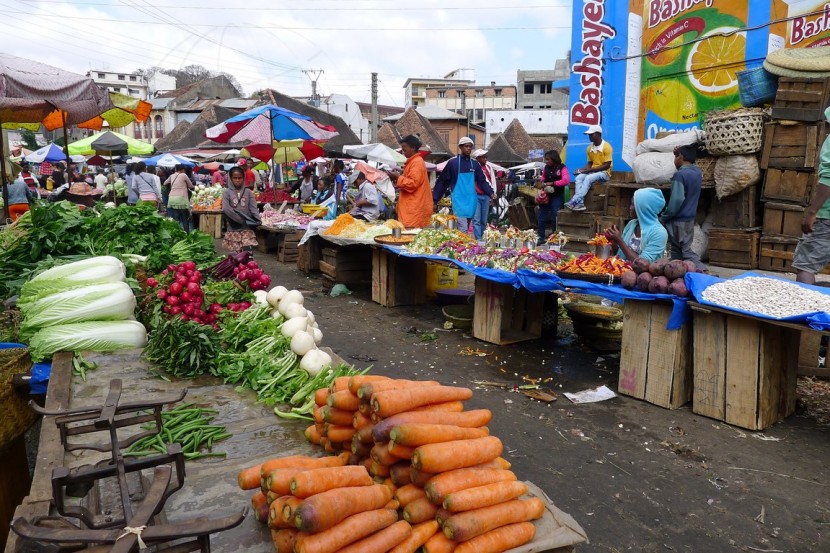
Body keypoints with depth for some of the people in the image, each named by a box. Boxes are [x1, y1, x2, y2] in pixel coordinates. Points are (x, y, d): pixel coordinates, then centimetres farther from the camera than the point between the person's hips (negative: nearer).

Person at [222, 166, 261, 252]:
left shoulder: (248, 192, 7)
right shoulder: (227, 192, 1)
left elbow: (253, 208, -1)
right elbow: (226, 209, -11)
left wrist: (257, 220, -20)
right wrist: (243, 220, -18)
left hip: (247, 228, 1)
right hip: (233, 229, -1)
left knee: (248, 251, -8)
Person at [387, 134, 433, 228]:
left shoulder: (417, 162, -12)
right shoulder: (412, 161, 20)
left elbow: (413, 183, -19)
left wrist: (398, 177, -11)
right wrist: (398, 177, 11)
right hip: (411, 207, 10)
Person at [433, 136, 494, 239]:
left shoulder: (475, 164, 12)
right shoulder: (453, 163, 0)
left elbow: (482, 181, 11)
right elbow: (442, 182, 1)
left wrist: (490, 193, -5)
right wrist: (434, 199, -3)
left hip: (472, 201, 5)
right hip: (459, 201, -5)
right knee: (463, 228, -12)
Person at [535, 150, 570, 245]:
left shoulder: (562, 168, -7)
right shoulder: (546, 167, 9)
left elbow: (566, 181, -20)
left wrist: (551, 183, -21)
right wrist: (541, 181, 0)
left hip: (557, 197, -5)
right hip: (545, 195, 5)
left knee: (555, 218, -3)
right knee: (541, 217, 4)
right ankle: (540, 237, 12)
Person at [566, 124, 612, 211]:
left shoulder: (607, 147, -12)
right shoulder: (590, 147, 8)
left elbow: (607, 165, -16)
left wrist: (589, 170, -20)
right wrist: (582, 170, -7)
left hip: (604, 173, -6)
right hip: (592, 172, 6)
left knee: (588, 178, -34)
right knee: (579, 177, -24)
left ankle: (575, 201, -40)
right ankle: (580, 203, -38)